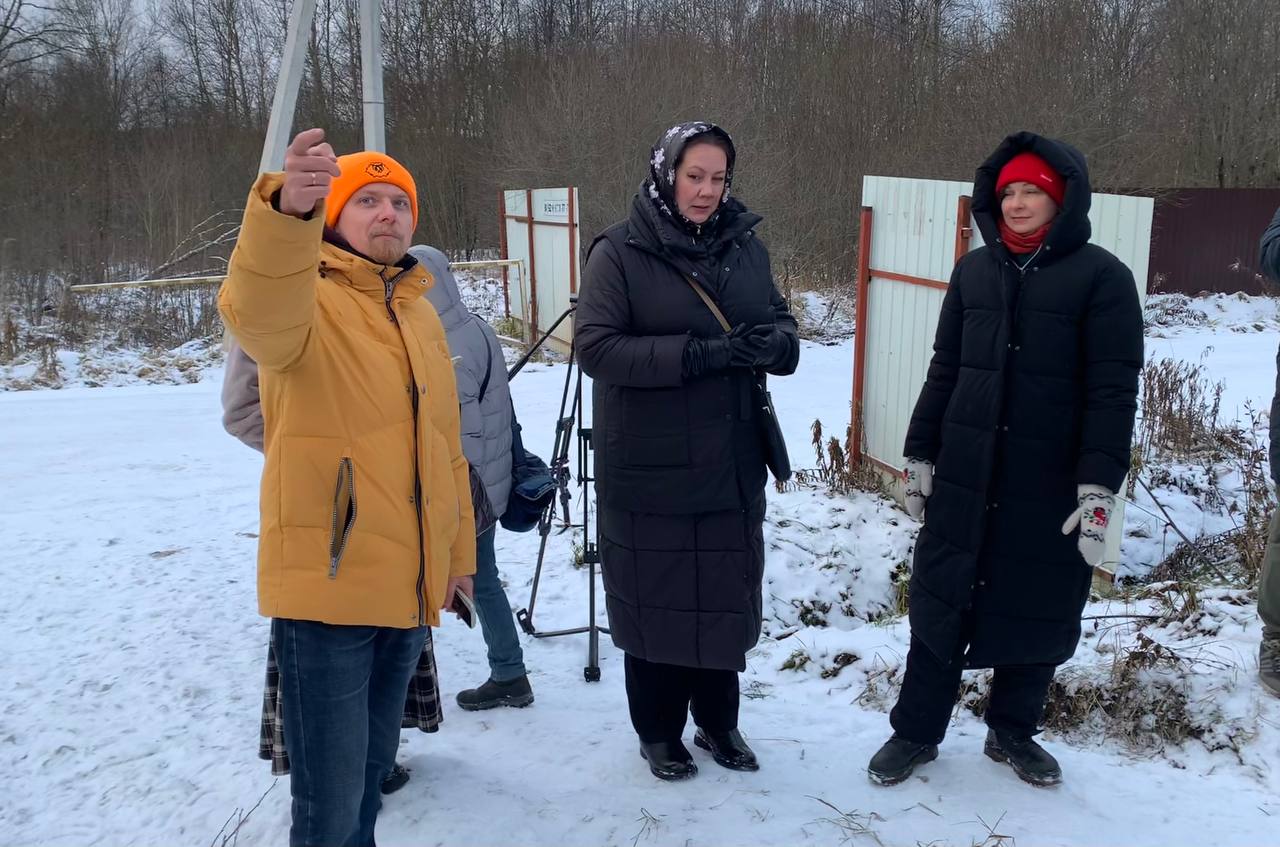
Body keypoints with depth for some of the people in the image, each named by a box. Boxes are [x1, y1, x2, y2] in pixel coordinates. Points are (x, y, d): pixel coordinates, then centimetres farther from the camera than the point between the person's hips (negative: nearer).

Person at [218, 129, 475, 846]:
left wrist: (459, 550, 23)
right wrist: (287, 210, -53)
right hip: (328, 588, -7)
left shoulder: (420, 313, 14)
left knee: (371, 769, 22)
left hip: (410, 590, 7)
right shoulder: (307, 300, -8)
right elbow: (258, 313, -34)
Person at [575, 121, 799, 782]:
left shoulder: (745, 246, 7)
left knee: (727, 596, 14)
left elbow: (780, 325, 11)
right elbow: (596, 346, -17)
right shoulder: (619, 252, -9)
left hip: (732, 464, 5)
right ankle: (658, 731, 27)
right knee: (655, 598, 7)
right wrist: (696, 354, -27)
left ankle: (719, 721, 34)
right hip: (650, 469, -4)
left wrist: (775, 342, -14)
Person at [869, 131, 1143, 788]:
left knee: (1036, 613, 10)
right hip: (964, 479, 3)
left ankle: (1013, 732, 32)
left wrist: (1100, 486, -16)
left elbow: (1113, 390, -10)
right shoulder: (974, 271, 7)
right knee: (940, 604, 8)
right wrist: (920, 454, 9)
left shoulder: (1101, 276, -5)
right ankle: (916, 731, 24)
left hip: (1050, 488, -3)